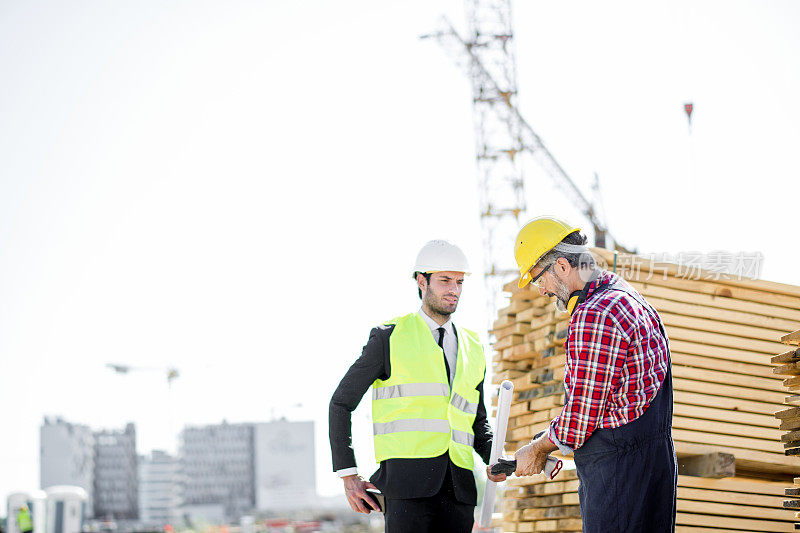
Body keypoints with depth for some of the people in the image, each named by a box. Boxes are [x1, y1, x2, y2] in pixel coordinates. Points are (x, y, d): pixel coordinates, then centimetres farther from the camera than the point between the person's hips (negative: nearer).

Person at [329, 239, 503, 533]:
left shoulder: (472, 348, 20)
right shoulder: (389, 337, 5)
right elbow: (341, 404, 7)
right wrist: (348, 476, -1)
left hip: (458, 486, 5)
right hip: (408, 484, -5)